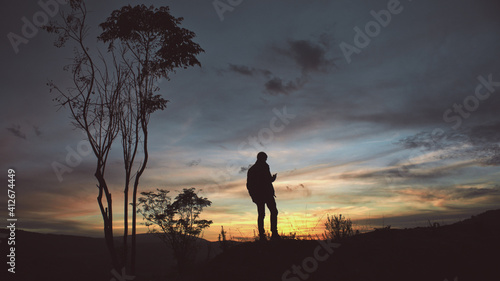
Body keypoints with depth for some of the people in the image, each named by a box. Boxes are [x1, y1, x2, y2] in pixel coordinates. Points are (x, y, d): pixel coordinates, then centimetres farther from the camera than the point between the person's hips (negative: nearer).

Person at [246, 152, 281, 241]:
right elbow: (268, 179, -15)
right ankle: (274, 234, -12)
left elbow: (248, 185, 15)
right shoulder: (264, 166, -4)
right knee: (273, 211, -1)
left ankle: (261, 235, 2)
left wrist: (253, 195, 20)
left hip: (257, 196, 6)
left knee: (261, 214, 8)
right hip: (266, 193, -6)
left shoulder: (251, 169, 16)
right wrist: (273, 178, 6)